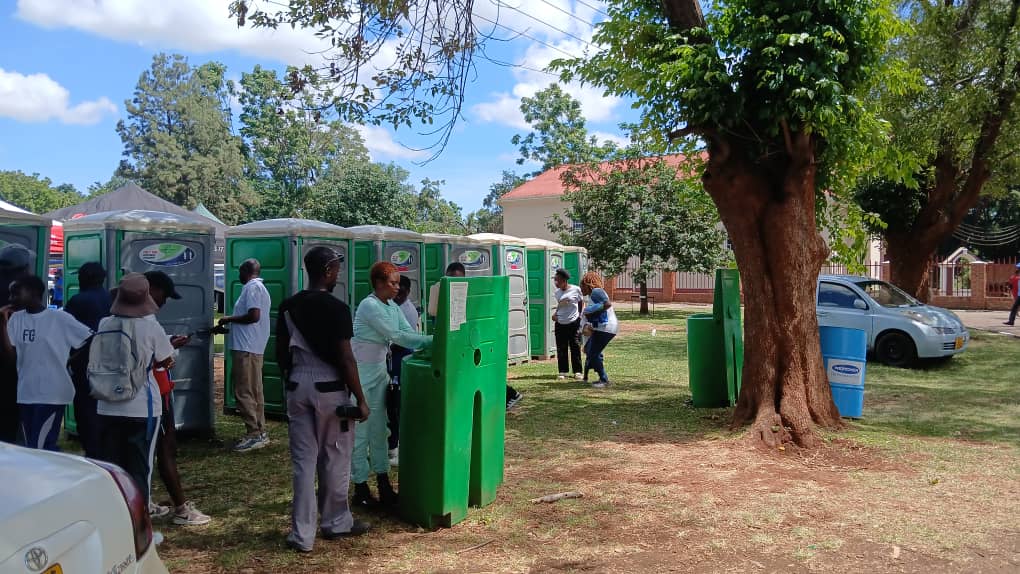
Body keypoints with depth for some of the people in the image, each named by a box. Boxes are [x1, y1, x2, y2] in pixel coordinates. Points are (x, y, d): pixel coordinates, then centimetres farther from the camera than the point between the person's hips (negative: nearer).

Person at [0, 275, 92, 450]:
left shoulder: (59, 318, -9)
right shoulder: (16, 318, 6)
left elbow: (91, 338, -7)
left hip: (52, 394, -6)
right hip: (26, 394, 6)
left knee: (42, 449, -7)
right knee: (29, 448, 14)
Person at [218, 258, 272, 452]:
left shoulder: (252, 287, -11)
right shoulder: (261, 288, 21)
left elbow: (254, 316, -22)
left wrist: (229, 319, -10)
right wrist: (230, 325, 26)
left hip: (246, 348, -11)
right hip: (255, 348, 11)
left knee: (244, 392, -8)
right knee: (255, 392, 13)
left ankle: (254, 435, -7)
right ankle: (260, 432, 17)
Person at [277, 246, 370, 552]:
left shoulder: (288, 306, 4)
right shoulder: (336, 308, -14)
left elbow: (281, 354, 9)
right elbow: (345, 359, -15)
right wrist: (361, 399, -9)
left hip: (298, 387, 5)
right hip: (329, 388, -5)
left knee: (303, 459, 8)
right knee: (335, 458, 11)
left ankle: (302, 533, 10)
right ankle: (335, 522, 26)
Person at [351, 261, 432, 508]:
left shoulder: (392, 307, 8)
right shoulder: (369, 306, -18)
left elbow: (409, 332, 3)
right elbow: (396, 336, -23)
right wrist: (432, 339, -24)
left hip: (380, 370, 8)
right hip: (361, 371, -8)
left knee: (379, 428, 11)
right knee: (360, 430, 0)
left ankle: (384, 486, 18)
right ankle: (360, 488, 9)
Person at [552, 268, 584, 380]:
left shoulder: (576, 289, -7)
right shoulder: (557, 292, 5)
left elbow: (581, 303, 6)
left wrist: (579, 315, 1)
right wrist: (555, 314, 2)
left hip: (574, 323, -4)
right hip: (560, 324, 4)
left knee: (575, 347, 1)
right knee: (561, 348, 4)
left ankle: (577, 372, 10)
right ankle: (563, 372, 12)